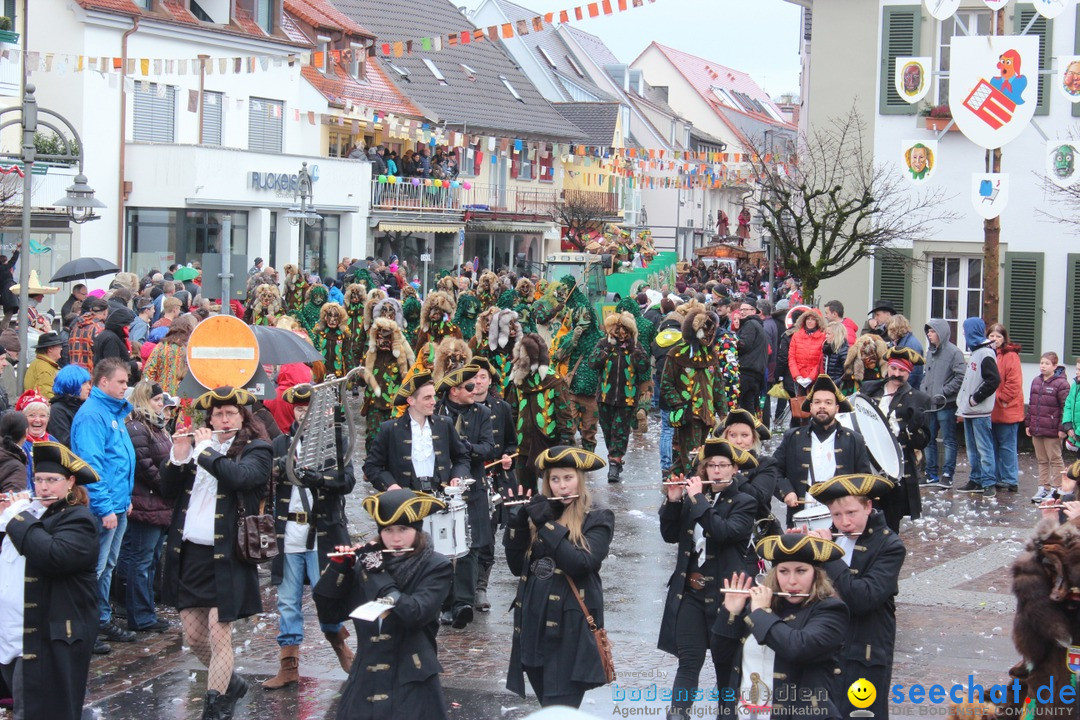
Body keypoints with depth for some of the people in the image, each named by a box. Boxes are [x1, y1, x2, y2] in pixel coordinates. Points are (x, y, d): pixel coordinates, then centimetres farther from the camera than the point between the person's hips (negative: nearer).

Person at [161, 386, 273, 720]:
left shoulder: (256, 450, -1)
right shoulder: (196, 443, 13)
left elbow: (241, 477, -23)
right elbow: (168, 491, 7)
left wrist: (206, 452, -14)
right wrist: (179, 457, -8)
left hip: (226, 557, -5)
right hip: (189, 553, 5)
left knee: (219, 634, -7)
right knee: (193, 636, 11)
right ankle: (230, 682, 33)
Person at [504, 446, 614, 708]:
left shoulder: (597, 519, -3)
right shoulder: (539, 512, 12)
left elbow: (581, 564, -19)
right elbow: (517, 566, 7)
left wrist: (546, 525, -17)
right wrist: (517, 522, -5)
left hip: (570, 630, -6)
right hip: (533, 625, 6)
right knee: (547, 708, 13)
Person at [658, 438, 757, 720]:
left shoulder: (744, 503, -3)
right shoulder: (693, 497, 12)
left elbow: (724, 531, -21)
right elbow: (670, 535, 9)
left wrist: (697, 500, -18)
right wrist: (673, 502, -5)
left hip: (724, 593, -3)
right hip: (690, 591, 3)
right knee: (689, 661, -3)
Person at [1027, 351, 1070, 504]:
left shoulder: (1061, 383, -11)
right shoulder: (1036, 381, 11)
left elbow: (1066, 407, -12)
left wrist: (1063, 428, -15)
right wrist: (1029, 424, 15)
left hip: (1052, 431, -7)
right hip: (1036, 430, 7)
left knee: (1055, 460, 3)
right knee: (1042, 461, 13)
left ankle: (1056, 489, 9)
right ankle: (1043, 488, 20)